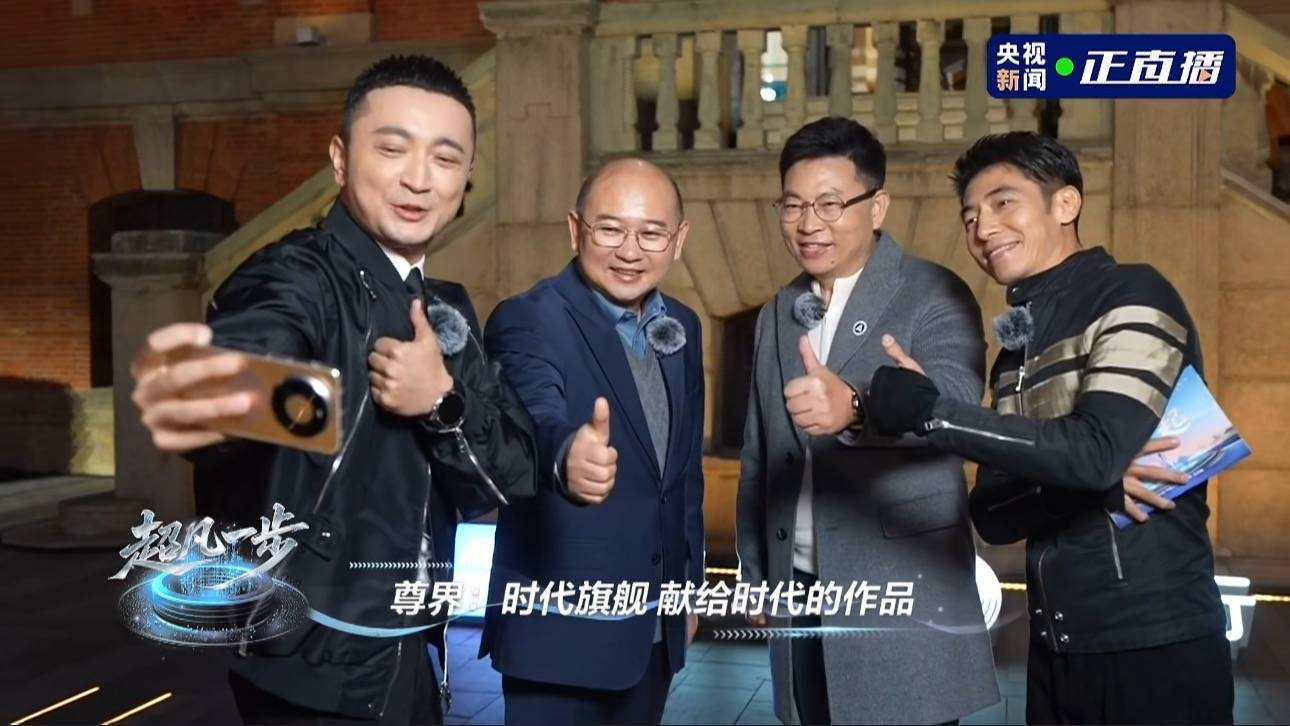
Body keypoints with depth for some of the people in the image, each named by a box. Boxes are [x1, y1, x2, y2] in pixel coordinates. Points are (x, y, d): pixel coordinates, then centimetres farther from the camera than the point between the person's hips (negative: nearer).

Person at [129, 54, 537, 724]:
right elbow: (250, 356, -38)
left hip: (411, 651, 7)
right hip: (320, 664, -7)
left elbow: (512, 476, 2)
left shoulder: (447, 310, 7)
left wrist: (443, 402, -18)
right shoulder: (299, 277, -15)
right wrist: (195, 397, -62)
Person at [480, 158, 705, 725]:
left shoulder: (681, 328, 6)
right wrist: (567, 456, -57)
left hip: (656, 628, 7)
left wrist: (690, 580, 15)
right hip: (563, 628, -6)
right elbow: (534, 420, -36)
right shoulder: (528, 320, -16)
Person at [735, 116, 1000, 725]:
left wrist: (854, 405, -46)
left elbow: (955, 399, -27)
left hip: (903, 596, -5)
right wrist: (756, 573, 15)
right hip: (800, 594, 5)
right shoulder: (777, 314, 11)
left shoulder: (932, 295, -8)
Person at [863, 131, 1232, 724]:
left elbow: (1097, 450, -25)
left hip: (1153, 645, -6)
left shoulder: (1133, 296, -9)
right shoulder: (1016, 349, 11)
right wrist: (1092, 484, -15)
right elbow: (992, 516, 4)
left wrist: (927, 411, -27)